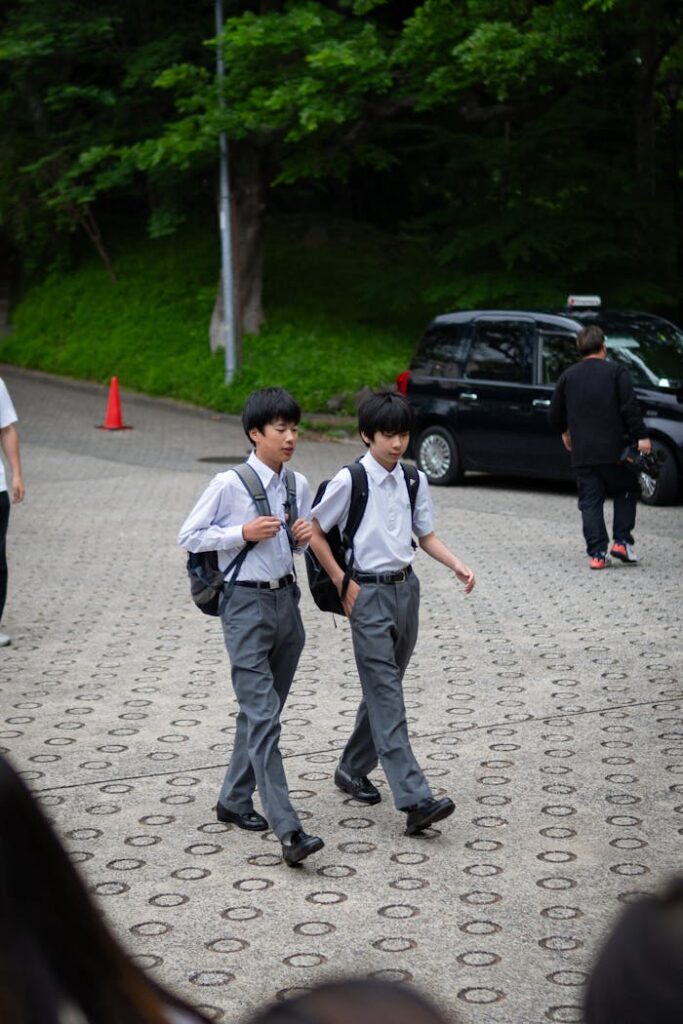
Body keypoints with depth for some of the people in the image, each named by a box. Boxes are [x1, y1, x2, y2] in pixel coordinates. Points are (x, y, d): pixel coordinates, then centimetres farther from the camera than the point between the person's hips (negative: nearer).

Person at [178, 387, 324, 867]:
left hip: (287, 599, 7)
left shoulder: (298, 485, 6)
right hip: (247, 603, -7)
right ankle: (288, 831, -16)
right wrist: (242, 533, -16)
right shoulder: (229, 485, -11)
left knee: (264, 713, 15)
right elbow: (189, 536, -5)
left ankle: (235, 800, 32)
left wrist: (305, 535, -2)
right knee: (263, 717, -11)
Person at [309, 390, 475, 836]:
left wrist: (458, 565, -3)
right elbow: (315, 533, -4)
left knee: (384, 688, 15)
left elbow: (426, 535, 14)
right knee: (387, 698, -9)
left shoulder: (414, 479, 6)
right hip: (369, 593, -6)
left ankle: (353, 768, 34)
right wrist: (343, 584, -6)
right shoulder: (350, 480, -10)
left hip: (406, 587, 6)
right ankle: (415, 800, -17)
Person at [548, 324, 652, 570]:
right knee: (626, 491, 16)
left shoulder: (568, 376, 8)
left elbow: (555, 414, 13)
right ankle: (622, 541, 4)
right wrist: (642, 436, -6)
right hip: (614, 449, -2)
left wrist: (564, 431, 31)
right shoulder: (616, 372, -2)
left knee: (590, 502, 5)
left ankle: (597, 554, -2)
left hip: (582, 453, 2)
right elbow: (630, 408, -11)